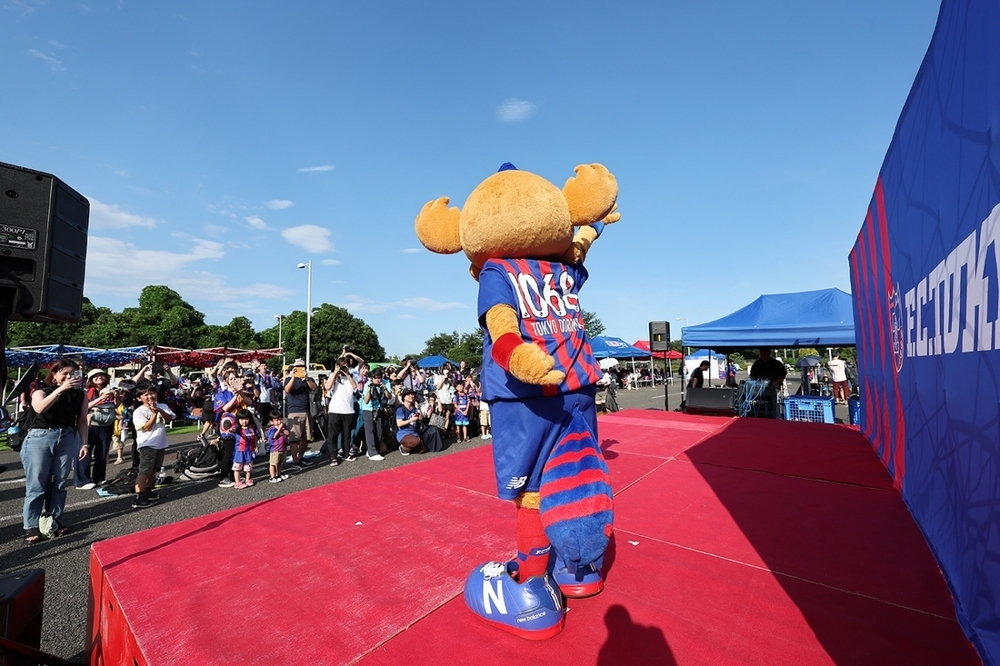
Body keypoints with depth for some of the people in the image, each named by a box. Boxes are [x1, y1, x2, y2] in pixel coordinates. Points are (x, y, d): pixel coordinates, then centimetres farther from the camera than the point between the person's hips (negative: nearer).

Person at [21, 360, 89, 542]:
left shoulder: (79, 395, 5)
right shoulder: (41, 390, -1)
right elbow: (39, 408, -23)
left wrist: (84, 443, 3)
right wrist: (61, 389, -30)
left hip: (67, 439, 2)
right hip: (40, 438, -2)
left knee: (59, 483, 9)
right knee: (36, 484, 1)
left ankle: (55, 520, 20)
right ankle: (31, 526, 9)